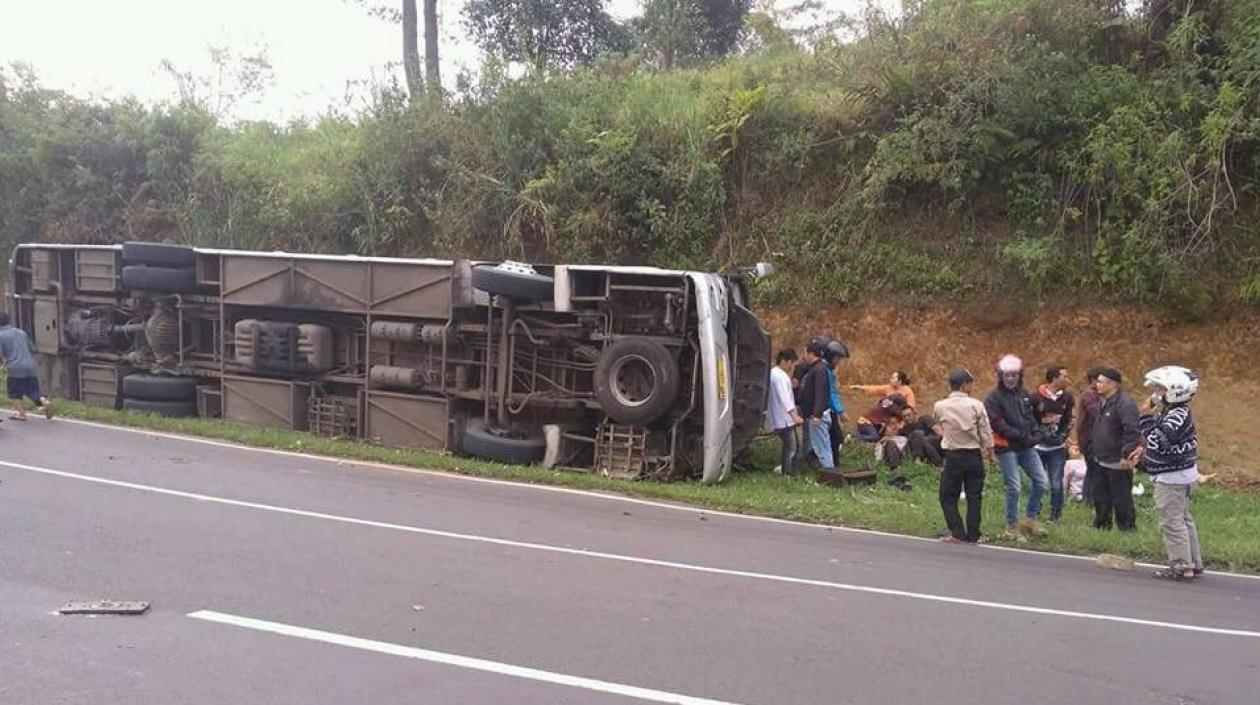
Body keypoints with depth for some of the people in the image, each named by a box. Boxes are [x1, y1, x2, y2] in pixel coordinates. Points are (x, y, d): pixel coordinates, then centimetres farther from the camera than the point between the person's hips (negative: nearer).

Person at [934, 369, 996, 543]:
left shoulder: (940, 406, -5)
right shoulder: (976, 405, -6)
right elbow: (985, 431, -2)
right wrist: (990, 452, 9)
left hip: (953, 456, -1)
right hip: (974, 455, 1)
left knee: (948, 496, 8)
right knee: (974, 497, 8)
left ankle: (958, 534, 1)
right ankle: (973, 535, 9)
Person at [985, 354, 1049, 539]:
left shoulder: (1024, 395, 12)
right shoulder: (994, 398, -9)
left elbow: (1031, 417, 18)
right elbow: (997, 425, -15)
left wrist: (1036, 433, -3)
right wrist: (1022, 436, -18)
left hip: (1026, 447, 6)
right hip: (1006, 448, -6)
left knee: (1041, 482, 5)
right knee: (1013, 488, -3)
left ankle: (1030, 518, 21)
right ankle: (1011, 526, 12)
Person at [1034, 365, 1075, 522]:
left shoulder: (1067, 397, 1)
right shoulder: (1037, 396, -9)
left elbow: (1069, 420, 8)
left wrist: (1063, 437, -1)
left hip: (1057, 448, 2)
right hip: (1038, 447, -2)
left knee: (1056, 484, 3)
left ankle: (1055, 515, 14)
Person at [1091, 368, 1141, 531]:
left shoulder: (1124, 403, -20)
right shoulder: (1105, 402, 12)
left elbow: (1133, 432, -27)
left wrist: (1127, 455, -27)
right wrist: (1092, 448, 21)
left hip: (1118, 464, -10)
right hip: (1102, 461, 10)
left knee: (1121, 499, -1)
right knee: (1101, 497, 18)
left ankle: (1127, 529, 9)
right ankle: (1101, 526, 29)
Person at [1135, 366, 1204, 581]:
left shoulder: (1177, 415, -22)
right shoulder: (1171, 412, 10)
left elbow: (1160, 441, -32)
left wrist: (1146, 417, -25)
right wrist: (1145, 449, 12)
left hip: (1172, 479, -11)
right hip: (1178, 476, 11)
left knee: (1172, 522, -4)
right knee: (1183, 519, 17)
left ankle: (1182, 567, 0)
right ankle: (1194, 564, 25)